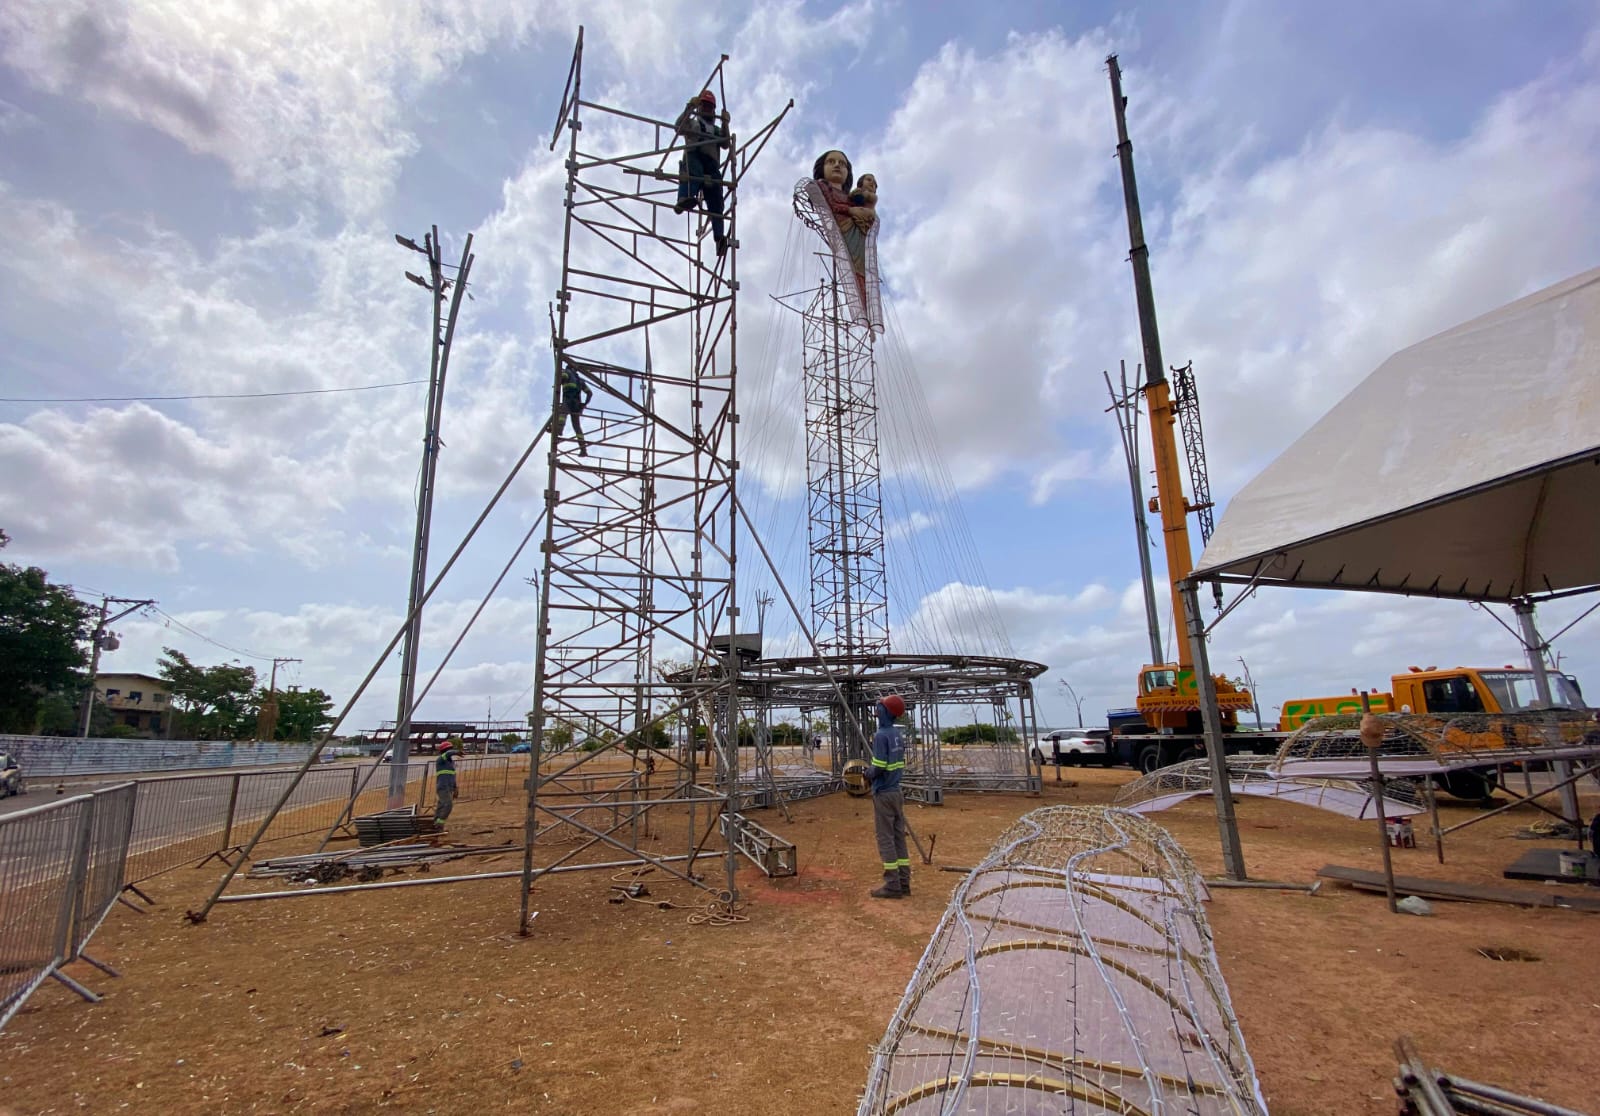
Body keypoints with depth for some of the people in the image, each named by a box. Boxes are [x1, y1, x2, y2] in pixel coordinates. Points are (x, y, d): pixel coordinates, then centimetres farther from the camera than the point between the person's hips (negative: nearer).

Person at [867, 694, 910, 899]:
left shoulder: (881, 735, -17)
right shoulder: (897, 735, 9)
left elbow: (879, 767, -20)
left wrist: (869, 775, -2)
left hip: (883, 793, -8)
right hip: (896, 791, 8)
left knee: (885, 837, -2)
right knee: (898, 836, 10)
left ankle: (892, 885, 0)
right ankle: (903, 883, 14)